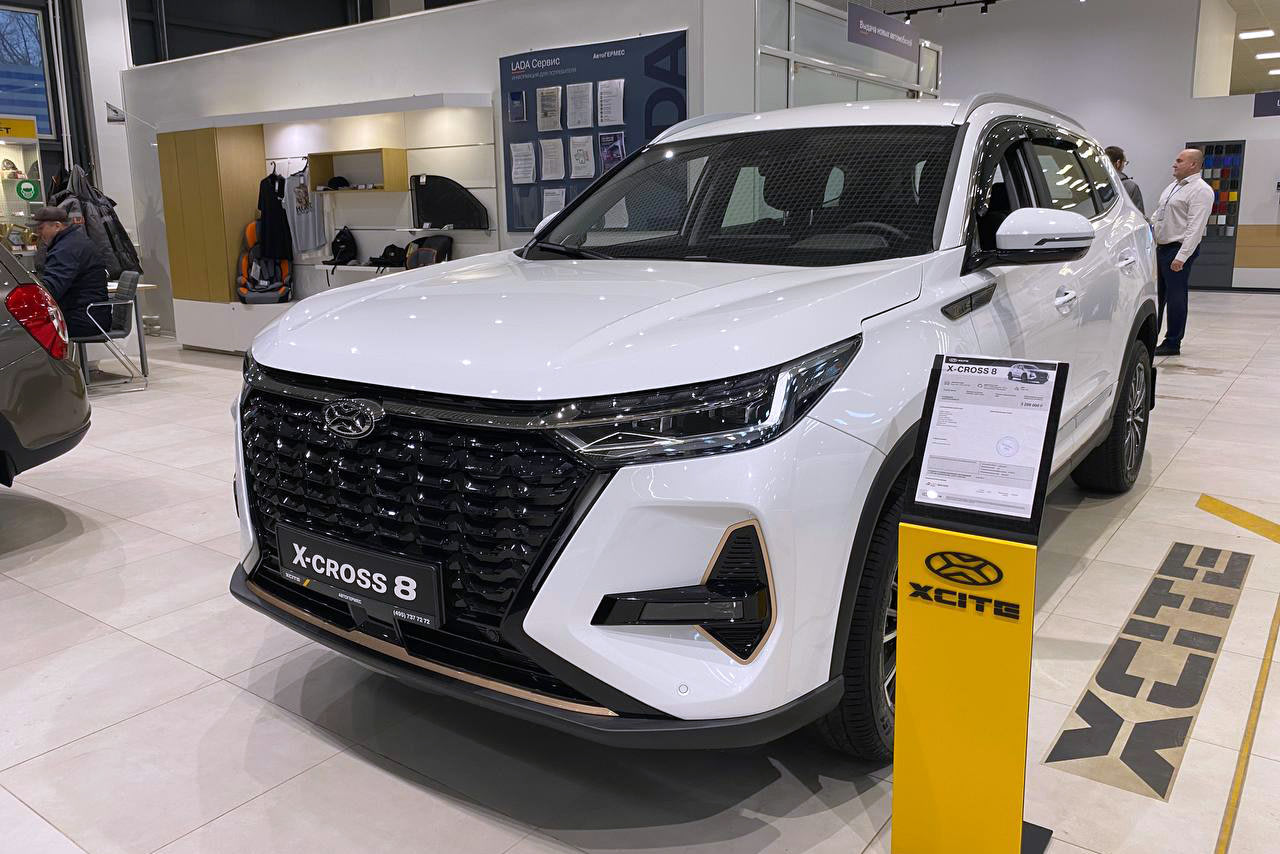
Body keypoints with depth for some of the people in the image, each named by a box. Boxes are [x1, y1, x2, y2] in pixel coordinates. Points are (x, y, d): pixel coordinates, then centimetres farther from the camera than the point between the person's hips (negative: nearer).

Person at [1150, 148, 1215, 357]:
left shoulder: (1201, 191, -11)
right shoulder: (1173, 186, 17)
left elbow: (1195, 227, -19)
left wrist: (1181, 257, -24)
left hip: (1179, 250, -9)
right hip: (1161, 248, 9)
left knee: (1175, 297, -3)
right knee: (1156, 294, 13)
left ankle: (1173, 344, 4)